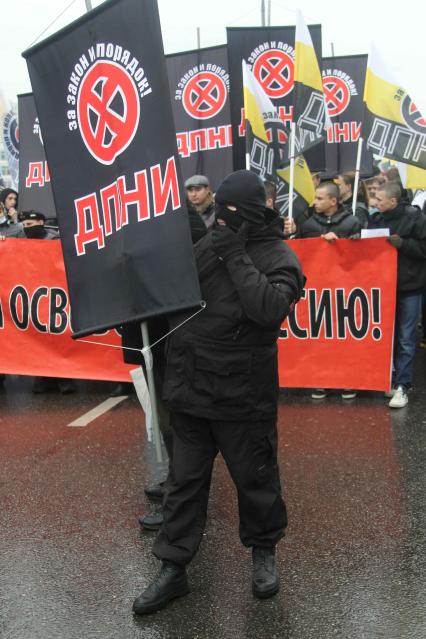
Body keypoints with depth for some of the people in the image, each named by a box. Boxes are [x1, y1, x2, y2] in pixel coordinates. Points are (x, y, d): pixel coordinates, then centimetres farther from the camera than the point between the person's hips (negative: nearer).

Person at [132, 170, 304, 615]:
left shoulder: (278, 257, -7)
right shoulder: (208, 244, 8)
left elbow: (271, 308, -25)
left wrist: (236, 257, -20)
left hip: (242, 395, -4)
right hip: (189, 388, 5)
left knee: (254, 477, 11)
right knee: (184, 480, 11)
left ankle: (264, 551, 35)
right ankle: (173, 568, 22)